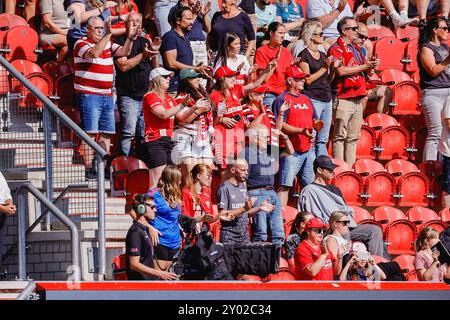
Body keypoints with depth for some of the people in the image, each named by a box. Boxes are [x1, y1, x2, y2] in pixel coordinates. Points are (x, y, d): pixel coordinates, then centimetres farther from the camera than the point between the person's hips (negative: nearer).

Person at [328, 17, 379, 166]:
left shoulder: (356, 48, 20)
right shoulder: (336, 49, -6)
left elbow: (363, 69, 25)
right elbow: (341, 70, -18)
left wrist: (371, 63, 2)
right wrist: (365, 66, -14)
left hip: (358, 99, 9)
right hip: (344, 98, -9)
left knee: (353, 137, 10)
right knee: (340, 137, -7)